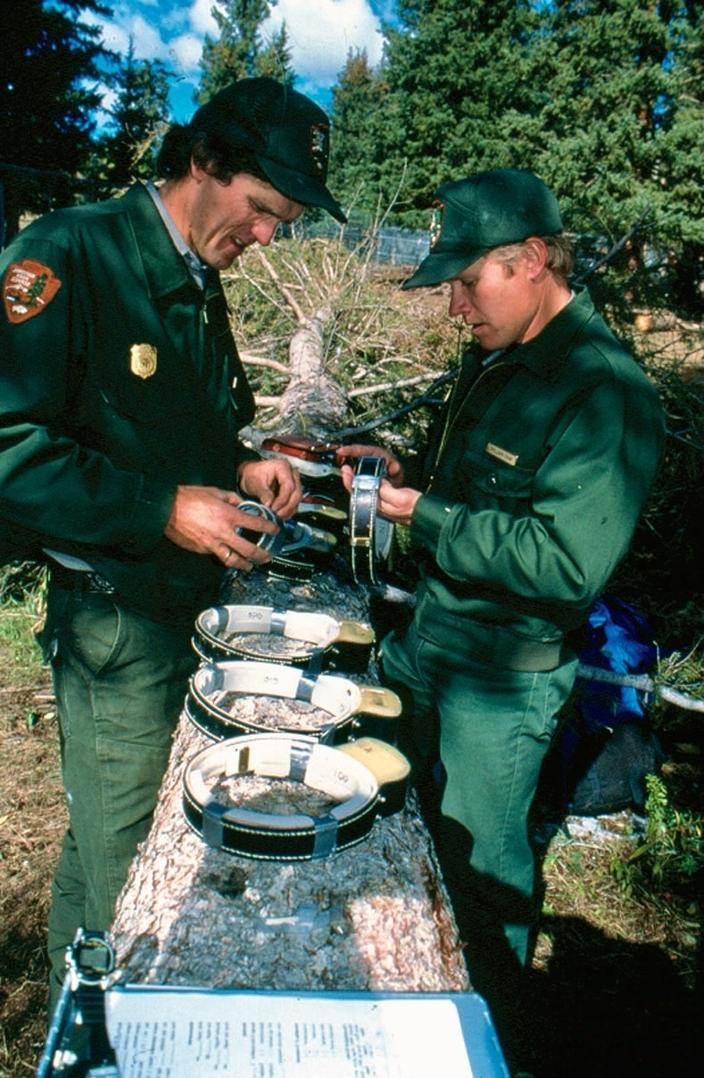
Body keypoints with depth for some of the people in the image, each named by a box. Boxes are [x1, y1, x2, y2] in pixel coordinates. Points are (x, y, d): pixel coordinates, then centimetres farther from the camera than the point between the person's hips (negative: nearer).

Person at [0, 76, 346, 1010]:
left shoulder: (201, 285, 12)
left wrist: (241, 469, 3)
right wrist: (163, 510, -24)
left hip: (191, 606, 8)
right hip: (115, 617, -7)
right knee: (119, 870, 6)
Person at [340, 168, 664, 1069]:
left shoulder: (604, 392, -22)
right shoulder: (496, 359, 6)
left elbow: (567, 562, -29)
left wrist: (426, 515, -23)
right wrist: (406, 475, 0)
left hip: (502, 676, -9)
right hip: (424, 638, 9)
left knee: (476, 859, 10)